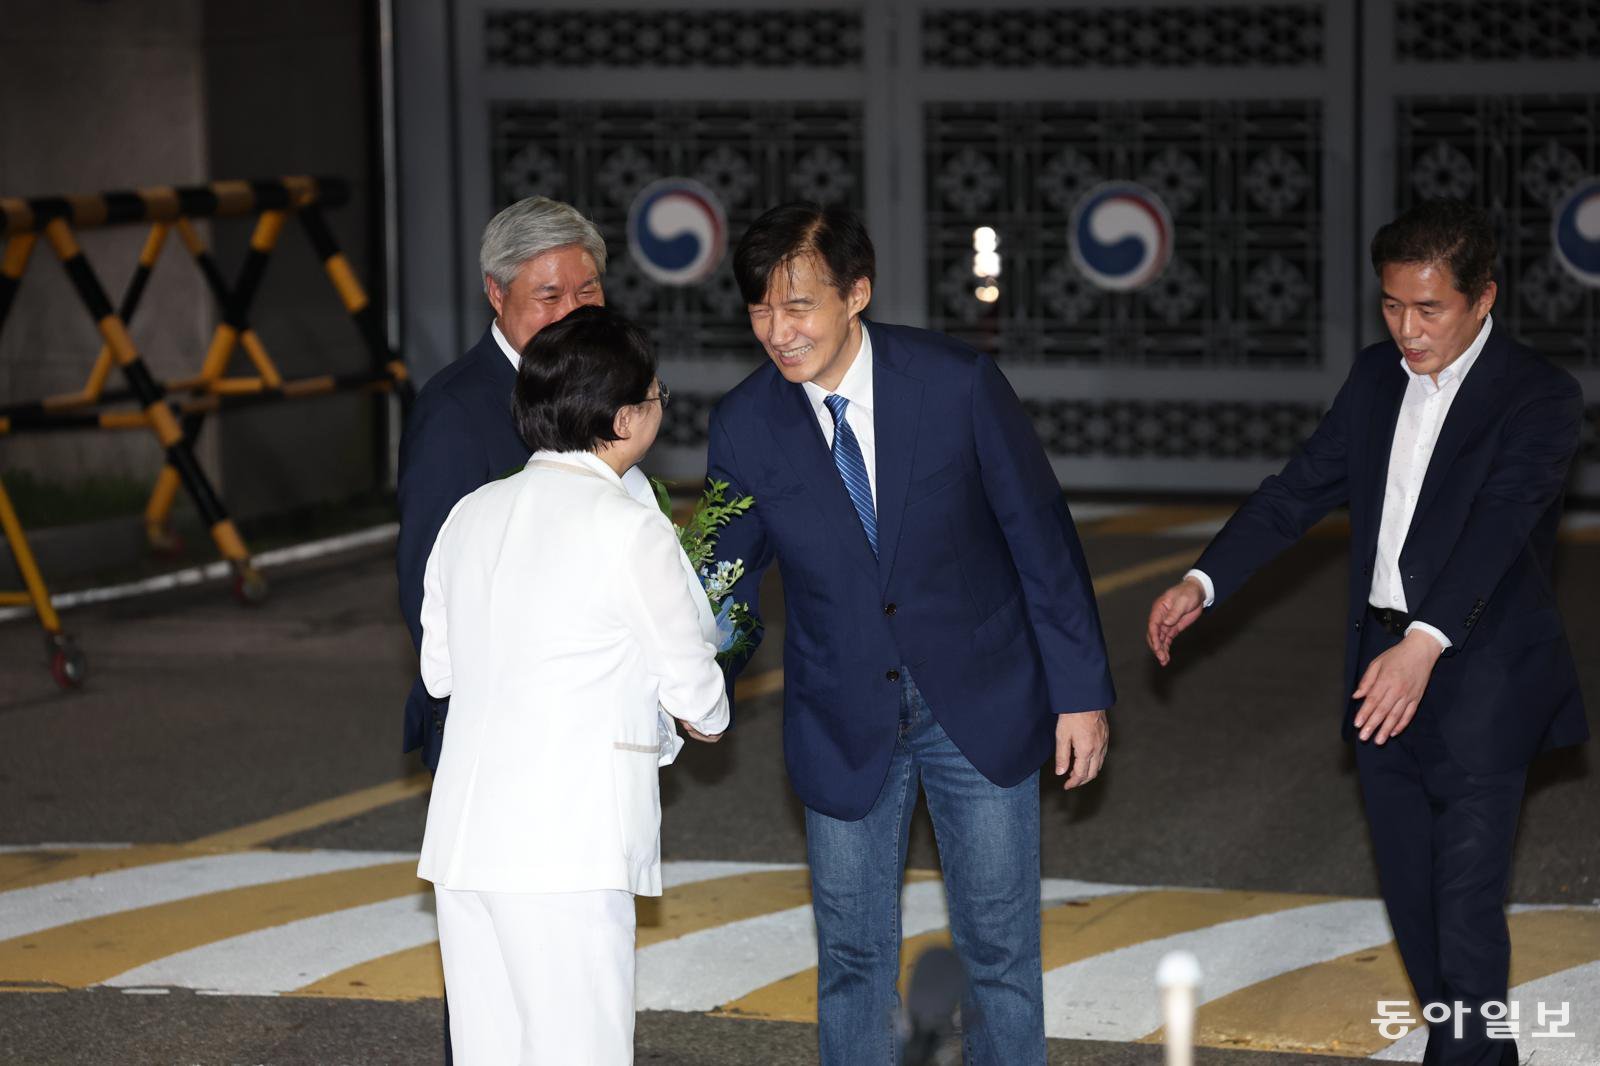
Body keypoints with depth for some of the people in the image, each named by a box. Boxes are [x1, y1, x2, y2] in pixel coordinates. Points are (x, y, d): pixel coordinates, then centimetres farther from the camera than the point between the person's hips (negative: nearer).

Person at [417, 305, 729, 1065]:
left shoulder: (471, 516, 10)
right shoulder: (630, 530, -9)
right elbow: (694, 688, -1)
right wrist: (710, 716, 21)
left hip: (465, 835, 7)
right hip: (569, 846, -7)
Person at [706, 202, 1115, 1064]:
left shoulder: (956, 383, -16)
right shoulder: (744, 425, -10)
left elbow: (1040, 535, -7)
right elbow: (729, 571, -1)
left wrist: (1081, 693, -5)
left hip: (980, 703, -1)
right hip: (844, 723, 2)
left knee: (1000, 950, 7)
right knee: (851, 959, 9)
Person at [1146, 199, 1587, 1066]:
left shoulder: (1540, 398, -14)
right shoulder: (1377, 378, 8)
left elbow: (1497, 525, -28)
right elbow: (1301, 488, 8)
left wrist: (1425, 646, -42)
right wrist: (1203, 583, -5)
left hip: (1480, 678, -7)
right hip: (1382, 673, 7)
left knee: (1466, 908, -9)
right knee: (1408, 896, 14)